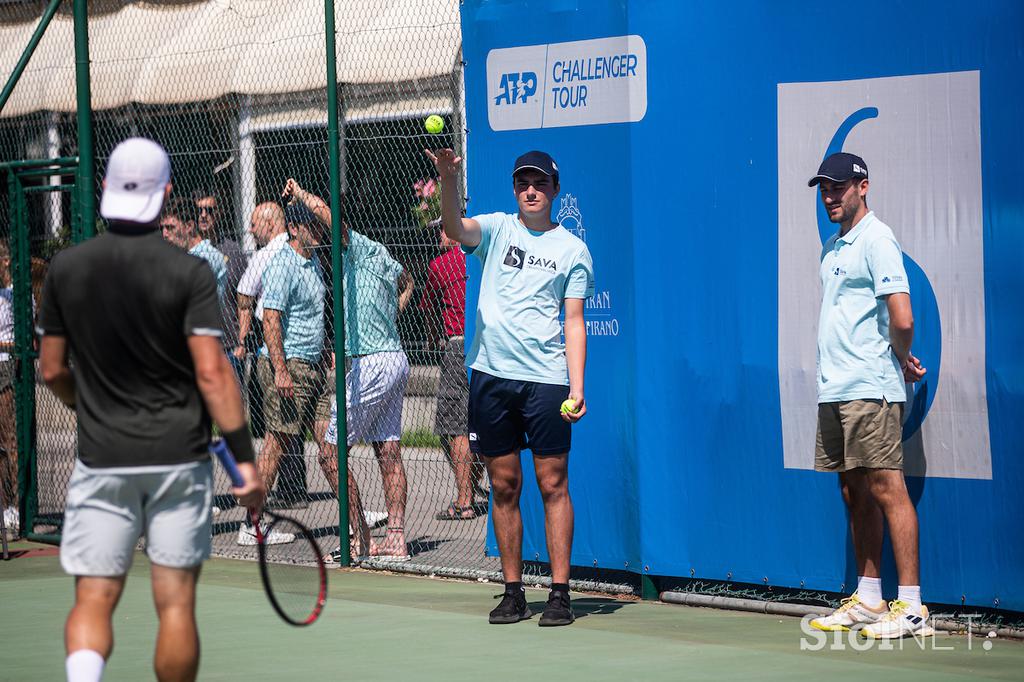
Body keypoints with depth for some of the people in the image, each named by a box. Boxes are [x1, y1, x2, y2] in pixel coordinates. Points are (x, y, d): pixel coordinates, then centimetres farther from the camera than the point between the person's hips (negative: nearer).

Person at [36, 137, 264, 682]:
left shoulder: (65, 268, 0)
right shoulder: (190, 273, -9)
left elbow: (52, 370, 7)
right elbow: (212, 373, -14)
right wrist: (244, 458, -10)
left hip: (101, 458, 1)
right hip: (179, 455, -1)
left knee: (92, 601, 4)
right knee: (175, 605, 6)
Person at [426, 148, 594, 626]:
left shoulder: (572, 249, 6)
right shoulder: (497, 229, 8)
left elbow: (574, 322, 3)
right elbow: (455, 229, -14)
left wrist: (577, 387, -7)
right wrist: (448, 180, -32)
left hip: (546, 379, -2)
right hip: (491, 375, 2)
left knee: (553, 486, -2)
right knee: (504, 487, 6)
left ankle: (559, 592, 1)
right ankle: (513, 591, 13)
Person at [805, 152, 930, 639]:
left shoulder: (875, 240, -10)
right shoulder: (832, 247, 18)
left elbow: (902, 319, -17)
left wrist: (902, 360, 0)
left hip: (870, 390, -9)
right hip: (834, 392, 9)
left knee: (885, 488, -9)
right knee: (854, 493, 11)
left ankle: (911, 607, -8)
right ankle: (868, 601, 17)